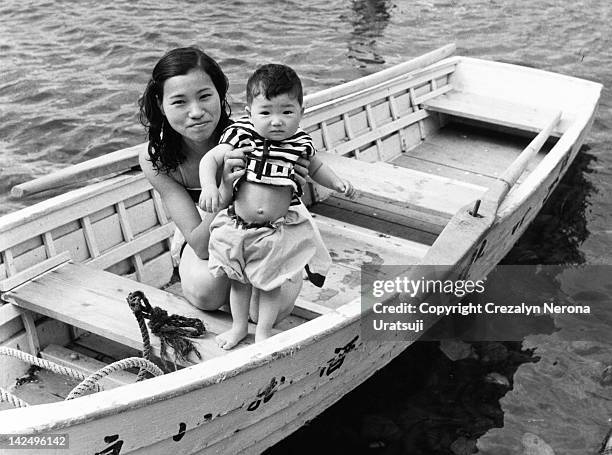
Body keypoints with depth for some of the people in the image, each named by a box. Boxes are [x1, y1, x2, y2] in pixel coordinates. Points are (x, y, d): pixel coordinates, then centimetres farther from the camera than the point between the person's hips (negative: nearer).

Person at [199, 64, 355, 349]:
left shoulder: (300, 143, -8)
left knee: (270, 282, 13)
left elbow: (315, 167, 13)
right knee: (239, 280, 19)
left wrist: (337, 183, -1)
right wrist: (209, 186, -29)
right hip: (237, 226, 0)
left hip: (279, 229, 0)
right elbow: (211, 159, -12)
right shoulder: (240, 134, -13)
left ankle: (264, 331, 34)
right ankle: (239, 326, 40)